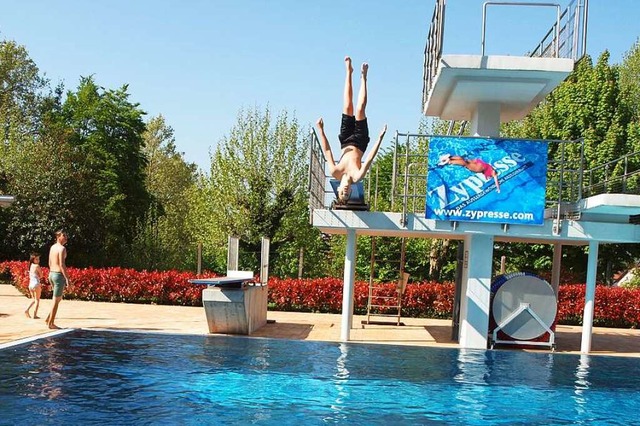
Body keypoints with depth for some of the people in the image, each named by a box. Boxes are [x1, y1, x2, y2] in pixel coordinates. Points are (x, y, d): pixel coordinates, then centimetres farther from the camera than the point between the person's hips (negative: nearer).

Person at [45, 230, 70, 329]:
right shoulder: (62, 248, -15)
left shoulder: (52, 247, 13)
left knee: (58, 298, 22)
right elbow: (62, 265, -21)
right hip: (59, 275, -9)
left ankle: (49, 318, 20)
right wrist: (67, 278, -20)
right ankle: (51, 323, 4)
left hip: (51, 274, 9)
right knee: (56, 301, -1)